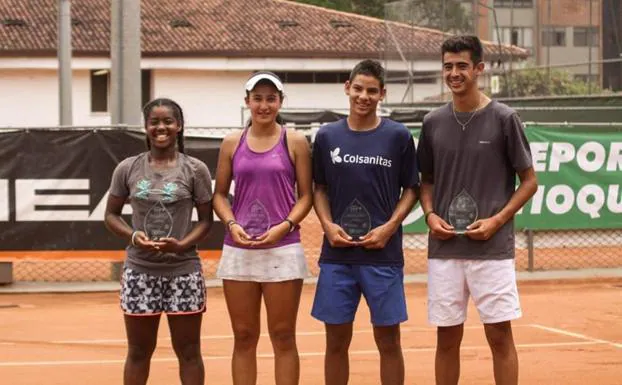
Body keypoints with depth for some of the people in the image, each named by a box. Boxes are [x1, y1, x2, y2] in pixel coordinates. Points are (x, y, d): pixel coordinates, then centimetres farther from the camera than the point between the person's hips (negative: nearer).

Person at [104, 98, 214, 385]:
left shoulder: (195, 170, -1)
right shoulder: (128, 168, 3)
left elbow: (206, 219, 0)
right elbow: (111, 214, 9)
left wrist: (182, 244, -18)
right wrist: (132, 235, -11)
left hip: (183, 272, -1)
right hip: (139, 271, 1)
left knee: (188, 352, 6)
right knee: (138, 352, 10)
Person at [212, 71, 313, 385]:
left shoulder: (295, 142, 2)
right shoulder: (232, 144, 8)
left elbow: (305, 195, 2)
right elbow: (219, 194, 10)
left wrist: (285, 226, -13)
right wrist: (232, 224, -8)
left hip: (282, 249, -2)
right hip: (238, 250, 2)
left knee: (283, 336, 2)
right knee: (244, 336, 6)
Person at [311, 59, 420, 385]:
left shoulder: (398, 136, 0)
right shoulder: (327, 136, 6)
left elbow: (410, 189, 4)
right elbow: (319, 189, 12)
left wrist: (389, 227, -10)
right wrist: (327, 224, -5)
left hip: (383, 254, -2)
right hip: (336, 255, 2)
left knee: (388, 340, 3)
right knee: (336, 341, 7)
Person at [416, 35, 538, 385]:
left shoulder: (504, 119, -3)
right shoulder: (434, 123, 7)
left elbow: (529, 181, 1)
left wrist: (498, 219, -11)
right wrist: (430, 214, -2)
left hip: (492, 247, -3)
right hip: (444, 248, 3)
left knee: (500, 334, -1)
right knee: (447, 337, 7)